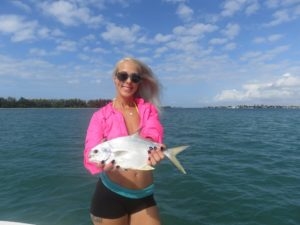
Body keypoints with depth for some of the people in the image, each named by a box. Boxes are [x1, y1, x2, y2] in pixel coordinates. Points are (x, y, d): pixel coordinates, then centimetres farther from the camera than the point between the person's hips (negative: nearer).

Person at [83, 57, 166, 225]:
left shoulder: (148, 109, 1)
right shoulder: (101, 115, -3)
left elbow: (153, 134, -19)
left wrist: (155, 150, -42)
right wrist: (103, 162, -38)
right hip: (110, 195, -1)